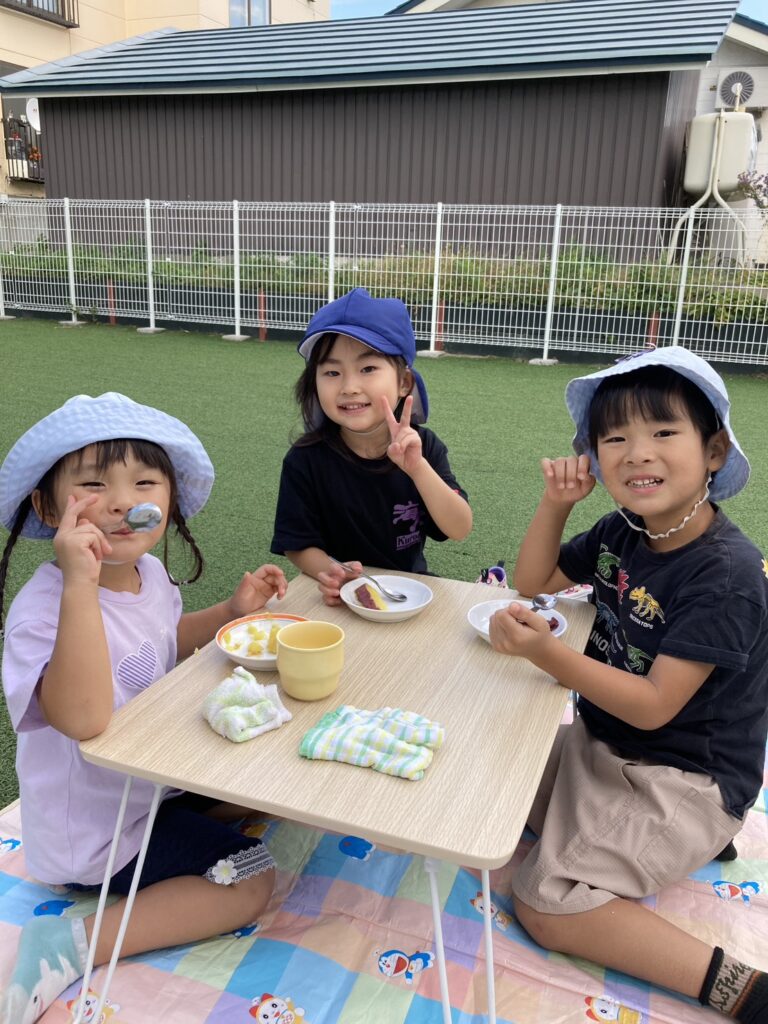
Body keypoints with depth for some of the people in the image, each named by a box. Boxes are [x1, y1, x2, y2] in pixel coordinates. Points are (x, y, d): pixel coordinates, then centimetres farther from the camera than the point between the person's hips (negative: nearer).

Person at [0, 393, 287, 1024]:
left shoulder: (149, 571, -6)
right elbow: (84, 718, -48)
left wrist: (232, 611, 0)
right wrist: (80, 583, -53)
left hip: (158, 776, 9)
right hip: (96, 829, -8)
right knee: (252, 882, -11)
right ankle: (74, 945, -3)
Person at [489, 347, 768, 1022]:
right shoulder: (621, 533, -3)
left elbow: (654, 706, -26)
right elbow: (534, 581, 8)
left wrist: (546, 653, -37)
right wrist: (556, 504, -8)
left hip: (685, 780, -8)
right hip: (602, 745, 8)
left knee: (545, 904, -15)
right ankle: (677, 843, 14)